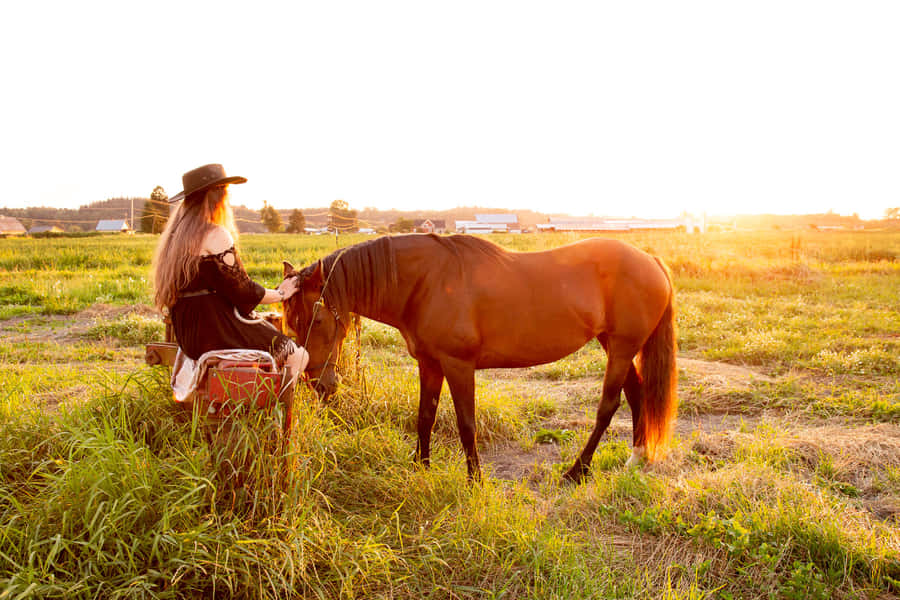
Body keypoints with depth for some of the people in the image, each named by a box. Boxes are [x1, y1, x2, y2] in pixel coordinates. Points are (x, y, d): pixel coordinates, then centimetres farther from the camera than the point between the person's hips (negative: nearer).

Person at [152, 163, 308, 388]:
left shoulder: (175, 234, 10)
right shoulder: (216, 235, -17)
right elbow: (243, 291, -15)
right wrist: (280, 293, 1)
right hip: (216, 333, -9)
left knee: (268, 328, 28)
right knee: (296, 355, 2)